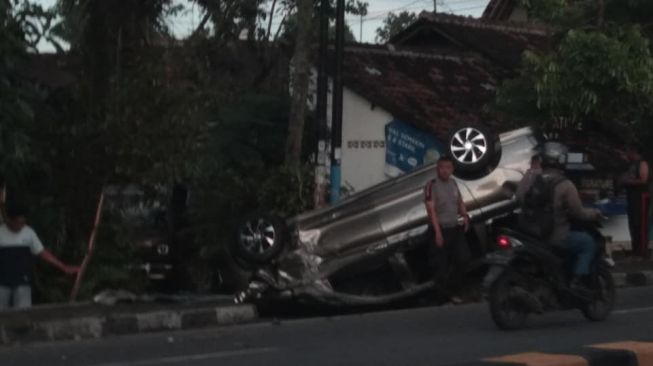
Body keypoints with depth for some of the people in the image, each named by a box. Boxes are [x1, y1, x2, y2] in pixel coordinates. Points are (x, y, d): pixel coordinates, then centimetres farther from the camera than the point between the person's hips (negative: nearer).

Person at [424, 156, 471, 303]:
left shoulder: (453, 183, 9)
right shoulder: (432, 186, -13)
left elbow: (460, 202, 21)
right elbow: (431, 210, -19)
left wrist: (464, 216, 0)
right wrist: (437, 232, -26)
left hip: (456, 229, 7)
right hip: (441, 230, -6)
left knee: (463, 258, 3)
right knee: (441, 264, 0)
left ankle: (453, 290, 18)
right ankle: (445, 294, 10)